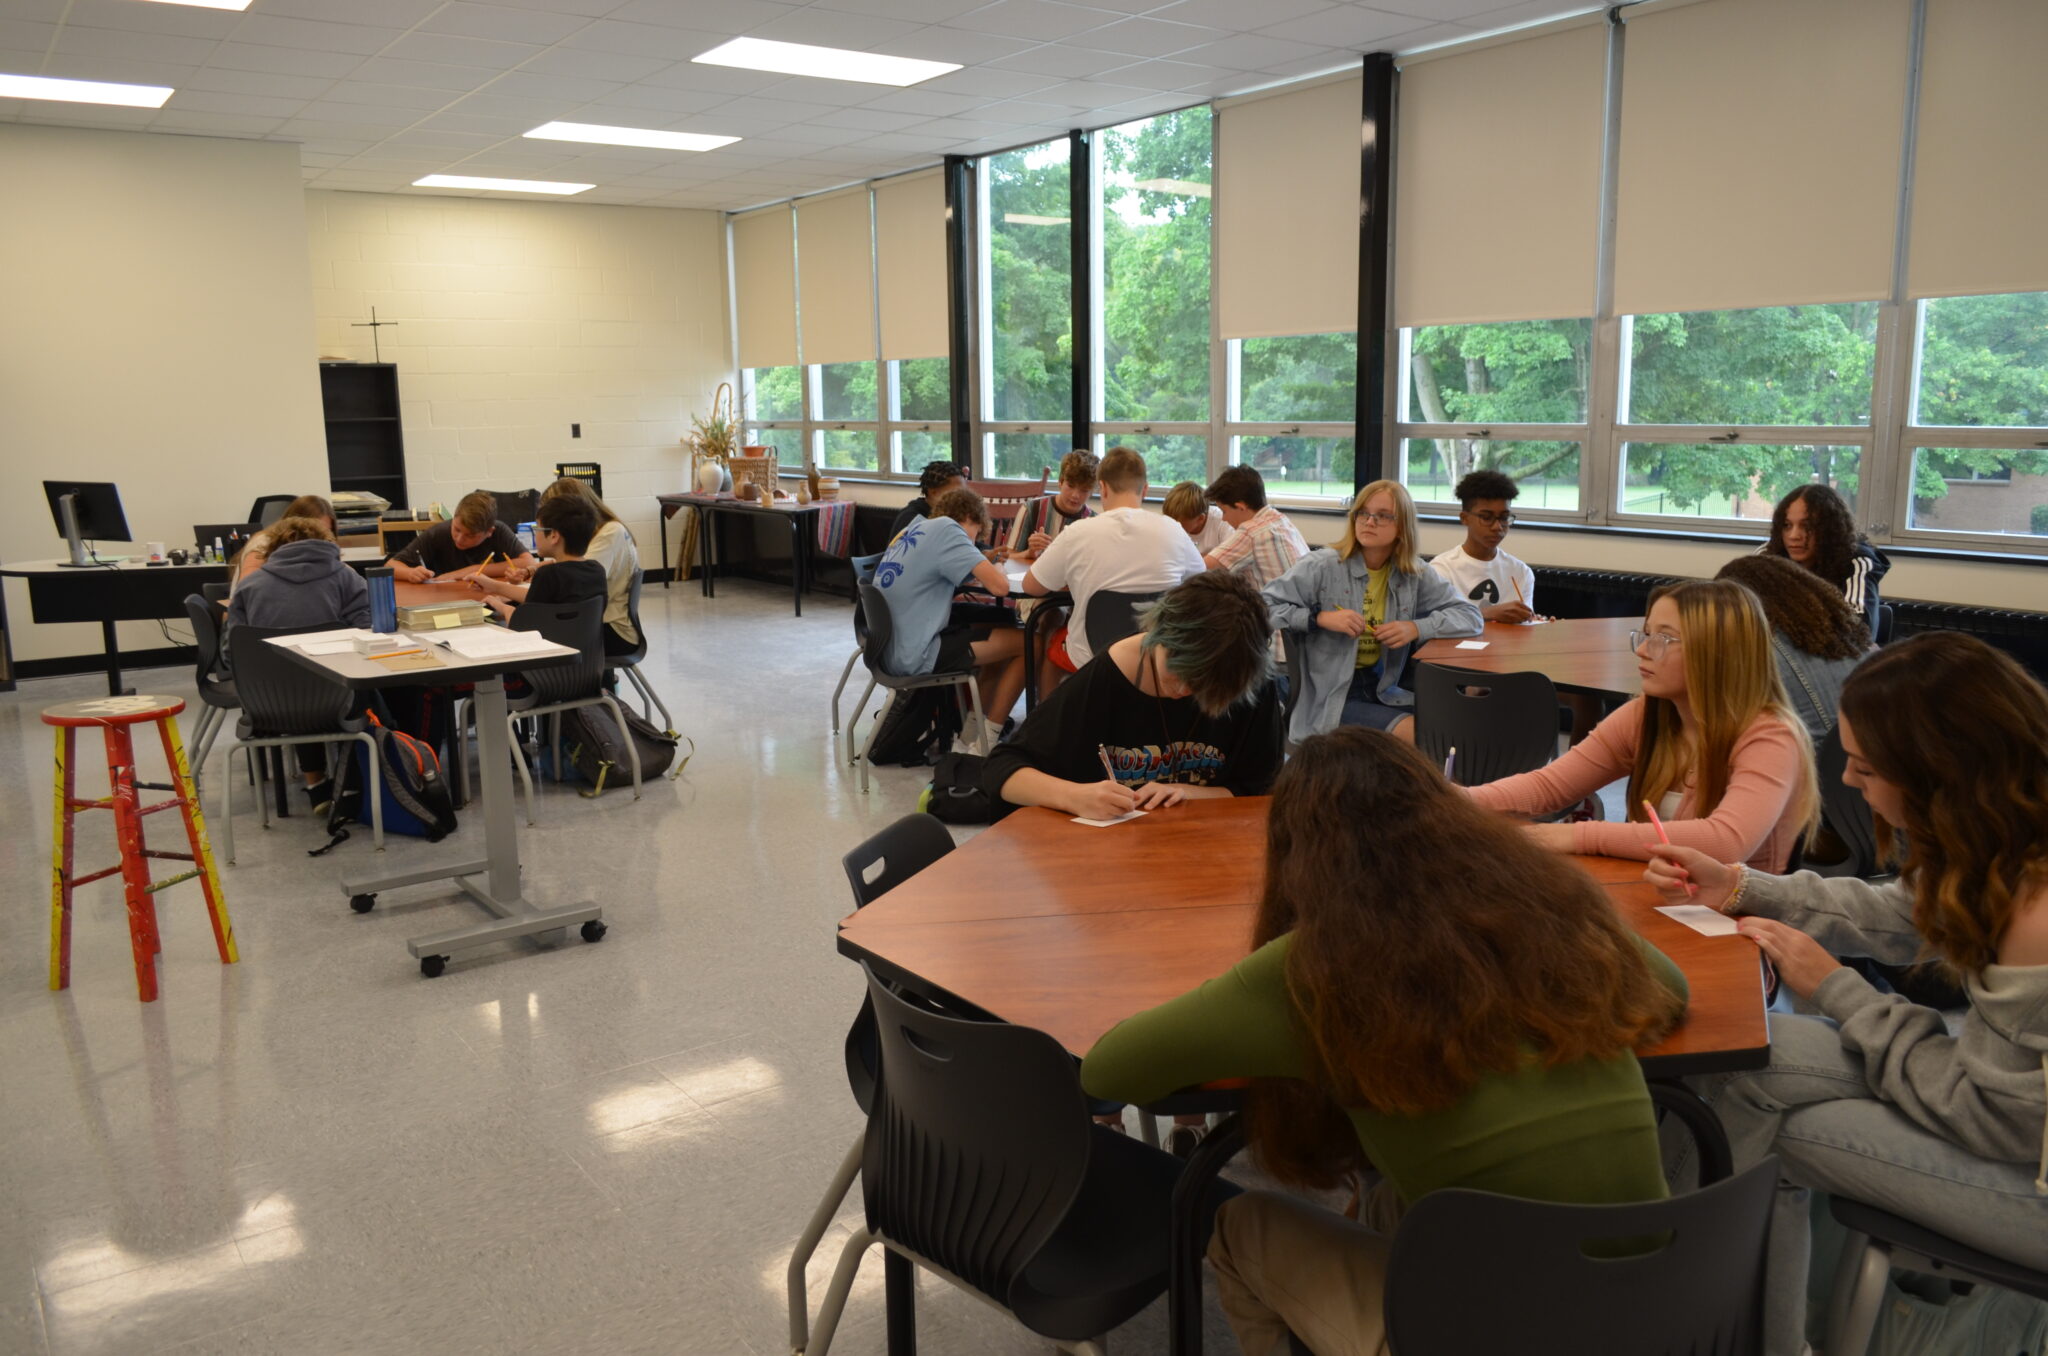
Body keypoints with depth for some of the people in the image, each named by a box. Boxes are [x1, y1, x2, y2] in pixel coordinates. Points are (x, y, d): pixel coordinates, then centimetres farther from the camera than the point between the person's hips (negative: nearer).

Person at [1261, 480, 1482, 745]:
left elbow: (1471, 617, 6)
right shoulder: (1321, 566, -9)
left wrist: (1416, 628, -11)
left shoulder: (1415, 574, 5)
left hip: (1381, 692, 6)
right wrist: (1320, 618, -23)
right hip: (1327, 701, -5)